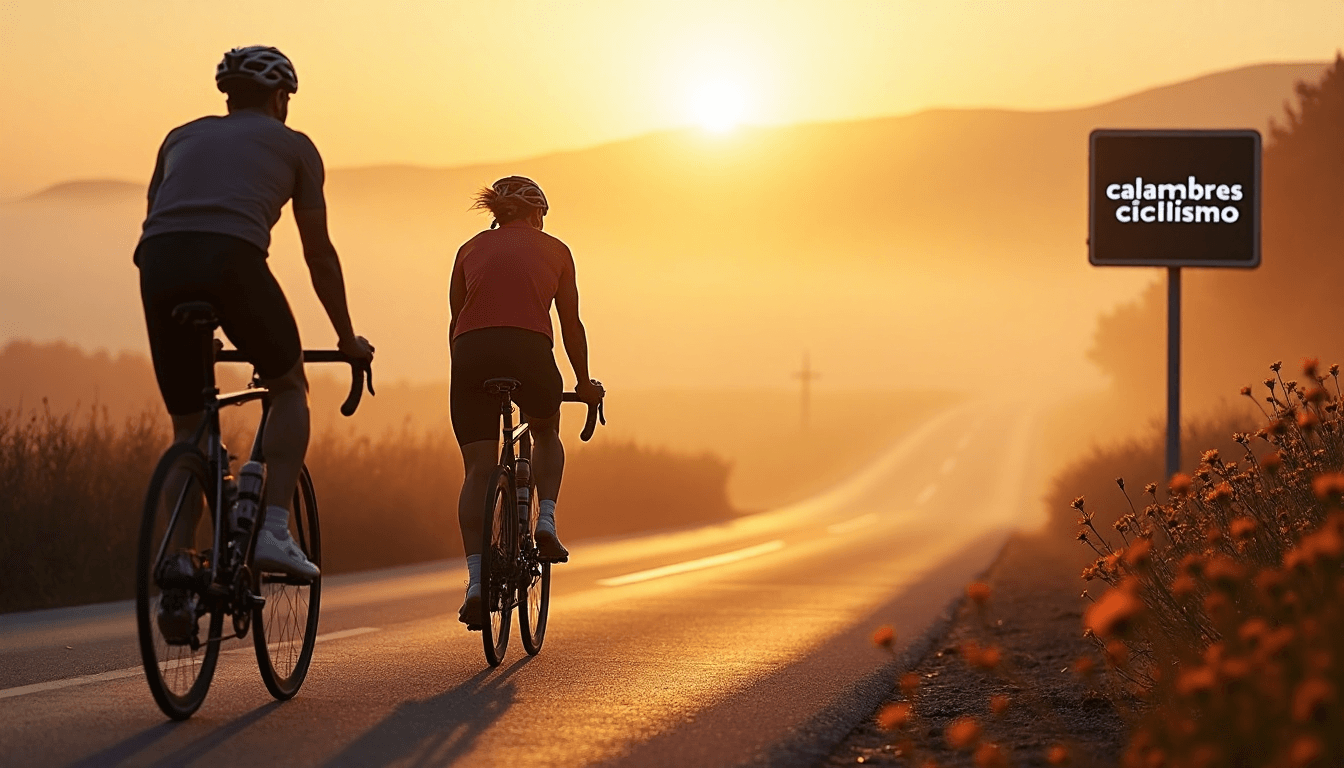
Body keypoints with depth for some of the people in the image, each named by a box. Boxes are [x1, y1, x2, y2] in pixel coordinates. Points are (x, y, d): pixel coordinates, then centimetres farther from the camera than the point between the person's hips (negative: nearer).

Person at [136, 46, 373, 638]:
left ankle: (177, 575, 3)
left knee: (188, 429, 15)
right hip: (232, 259, -3)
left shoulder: (182, 138, 34)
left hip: (159, 262, 4)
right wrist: (347, 338, 36)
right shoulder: (291, 145, 24)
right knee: (289, 389, 20)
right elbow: (319, 254, 25)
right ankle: (274, 531, 4)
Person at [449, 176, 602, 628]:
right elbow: (570, 325, 21)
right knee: (547, 434, 29)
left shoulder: (471, 249, 24)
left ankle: (476, 582, -11)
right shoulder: (554, 250, 19)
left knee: (477, 471, 2)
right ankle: (546, 523, 8)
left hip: (471, 353, 1)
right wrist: (584, 383, 31)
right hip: (529, 350, -1)